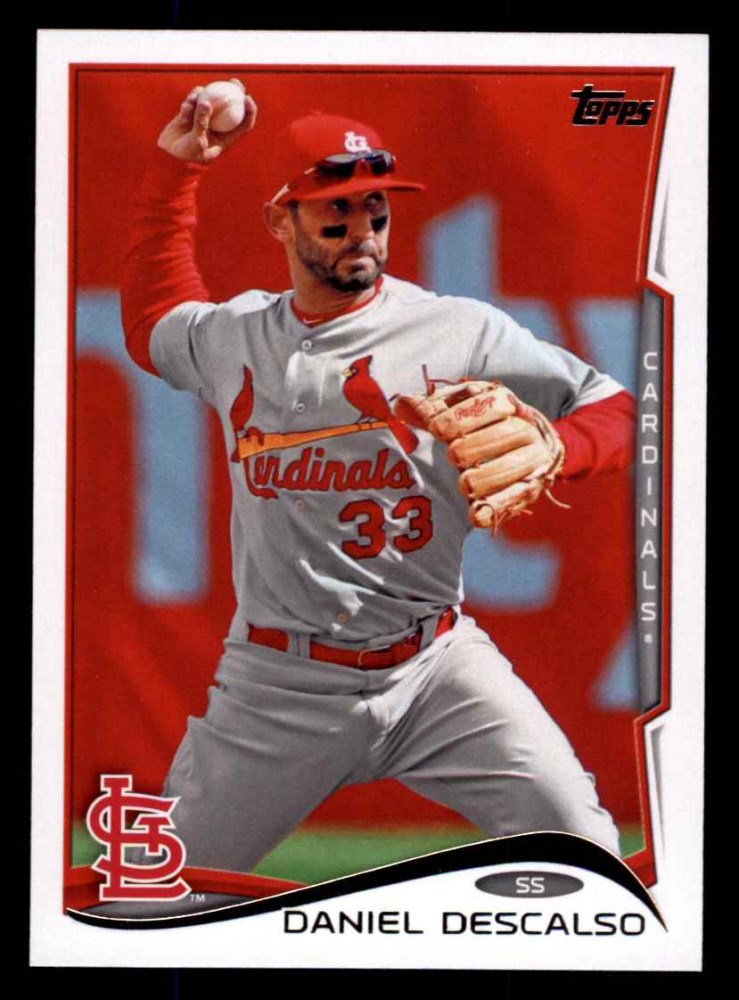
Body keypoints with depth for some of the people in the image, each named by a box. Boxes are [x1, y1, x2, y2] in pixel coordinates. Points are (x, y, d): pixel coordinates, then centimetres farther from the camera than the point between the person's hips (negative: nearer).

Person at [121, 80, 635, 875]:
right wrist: (174, 166, 22)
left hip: (435, 668, -2)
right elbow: (150, 321, 29)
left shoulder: (461, 331, -4)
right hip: (276, 685, 2)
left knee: (580, 853, -14)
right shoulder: (232, 336, 7)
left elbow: (615, 408, -3)